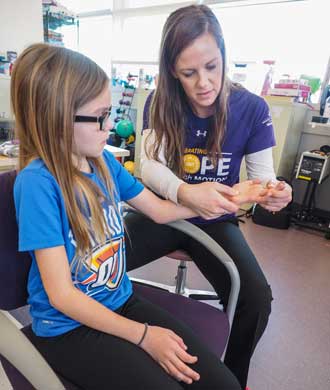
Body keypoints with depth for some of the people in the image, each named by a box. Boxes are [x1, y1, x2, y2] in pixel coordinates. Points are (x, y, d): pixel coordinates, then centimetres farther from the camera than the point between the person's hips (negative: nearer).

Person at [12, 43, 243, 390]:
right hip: (69, 327, -4)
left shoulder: (103, 161, -3)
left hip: (121, 302, 5)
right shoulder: (38, 182, -22)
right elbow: (61, 295, -19)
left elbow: (159, 210, 8)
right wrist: (142, 335, -16)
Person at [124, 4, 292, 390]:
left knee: (257, 300, -22)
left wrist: (272, 192, -31)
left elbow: (262, 175, -6)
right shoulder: (160, 104, -8)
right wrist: (185, 193, -39)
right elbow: (149, 165, -18)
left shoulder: (251, 108, -10)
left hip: (217, 221, 0)